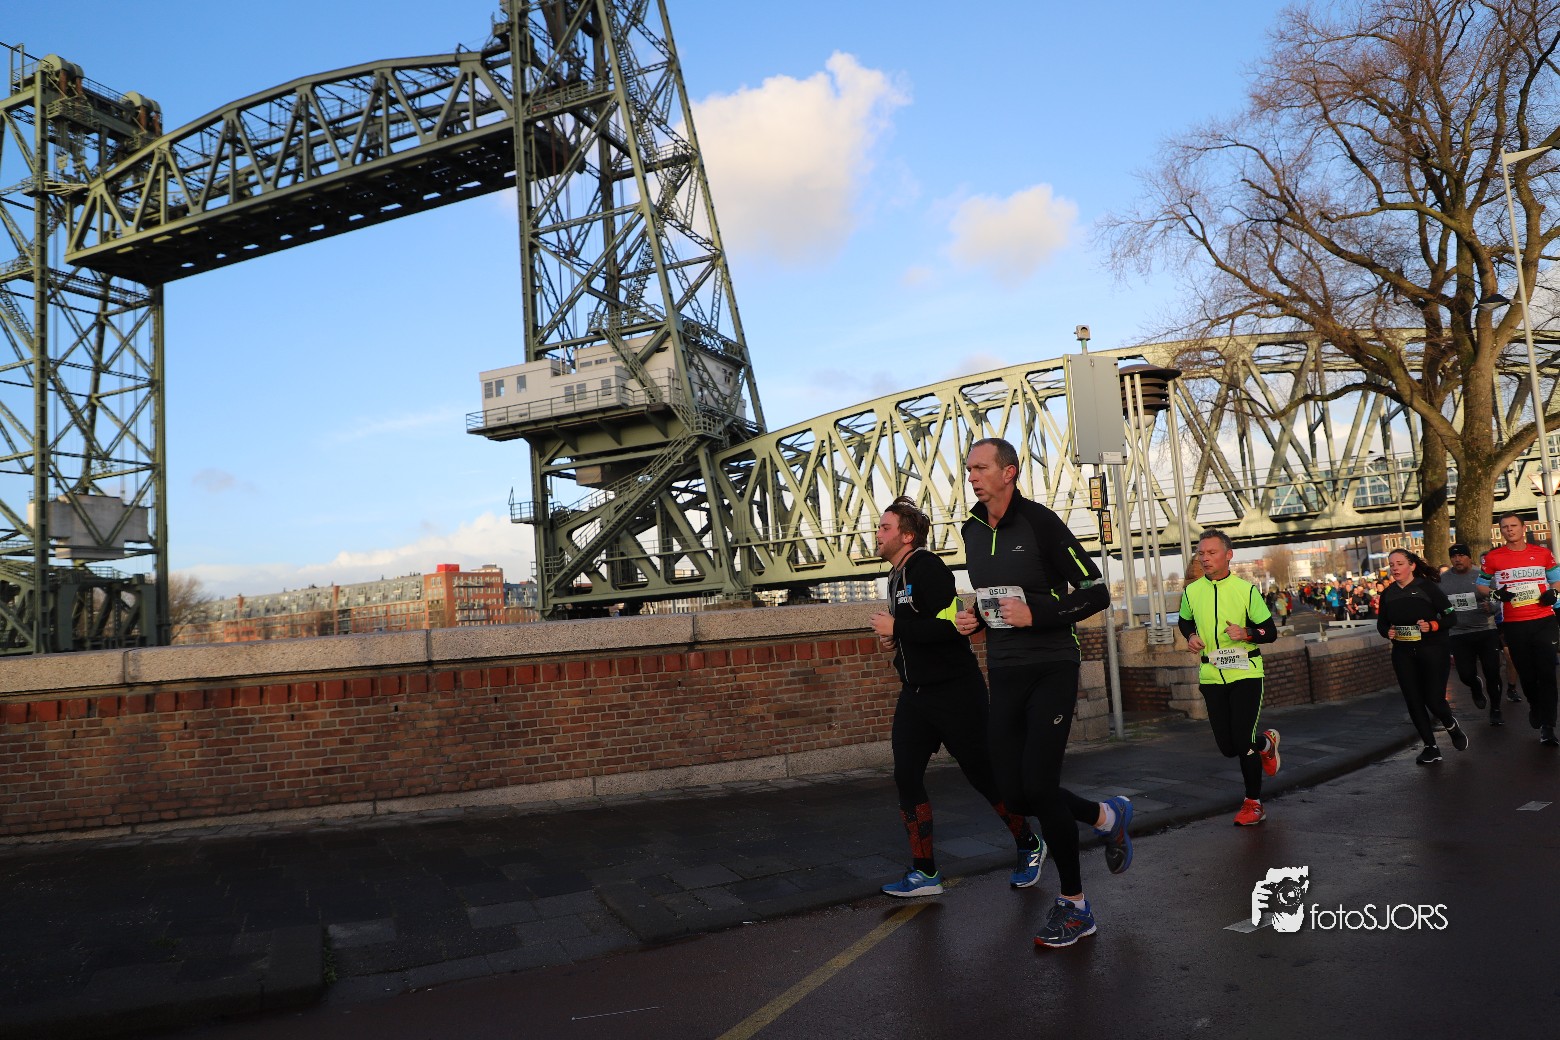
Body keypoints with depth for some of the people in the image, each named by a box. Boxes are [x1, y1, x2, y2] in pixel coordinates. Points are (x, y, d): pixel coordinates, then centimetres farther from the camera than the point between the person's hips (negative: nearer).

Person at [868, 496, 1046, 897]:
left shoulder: (927, 567, -16)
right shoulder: (897, 577, 14)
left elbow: (948, 626, -27)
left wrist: (895, 628, -19)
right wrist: (896, 640, 6)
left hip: (955, 693, -9)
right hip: (915, 694, 9)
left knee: (984, 774, 4)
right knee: (906, 778, 2)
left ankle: (1030, 847, 27)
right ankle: (924, 872, 10)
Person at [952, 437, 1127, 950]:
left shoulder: (1041, 522, -12)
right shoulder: (972, 531, 9)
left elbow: (1096, 594, -11)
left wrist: (1036, 614, -21)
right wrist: (975, 615, 4)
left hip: (1051, 670, -6)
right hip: (1003, 673, 7)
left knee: (1039, 787, -10)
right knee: (1014, 793, 4)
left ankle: (1074, 906, 10)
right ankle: (1107, 816, 32)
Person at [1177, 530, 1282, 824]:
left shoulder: (1245, 589, -6)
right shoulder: (1191, 592, 4)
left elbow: (1270, 632, -2)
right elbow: (1184, 622, 24)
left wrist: (1246, 633, -22)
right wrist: (1191, 637, 2)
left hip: (1245, 673, -4)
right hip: (1211, 677, 4)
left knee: (1243, 742, -11)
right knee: (1227, 748, 6)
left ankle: (1253, 803, 17)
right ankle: (1266, 742, 40)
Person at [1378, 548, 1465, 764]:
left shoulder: (1427, 587, -9)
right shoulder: (1388, 593, 5)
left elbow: (1451, 617, -7)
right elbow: (1381, 622, 14)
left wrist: (1432, 626, -24)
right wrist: (1387, 631, -7)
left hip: (1432, 651, -4)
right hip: (1403, 655, 4)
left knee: (1434, 700, -4)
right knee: (1414, 701, 4)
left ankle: (1451, 725, 31)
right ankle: (1430, 747, 17)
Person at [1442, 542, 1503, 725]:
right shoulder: (1442, 580, 2)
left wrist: (1491, 606, -21)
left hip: (1486, 631, -1)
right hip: (1459, 635, 1)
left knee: (1492, 673, 0)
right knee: (1466, 675, -3)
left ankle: (1495, 711, 20)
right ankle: (1477, 687, 35)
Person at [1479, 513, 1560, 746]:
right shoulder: (1492, 557, 3)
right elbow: (1481, 587, 10)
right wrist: (1496, 594, -10)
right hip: (1514, 624, 0)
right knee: (1525, 672, 9)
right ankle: (1535, 706, 38)